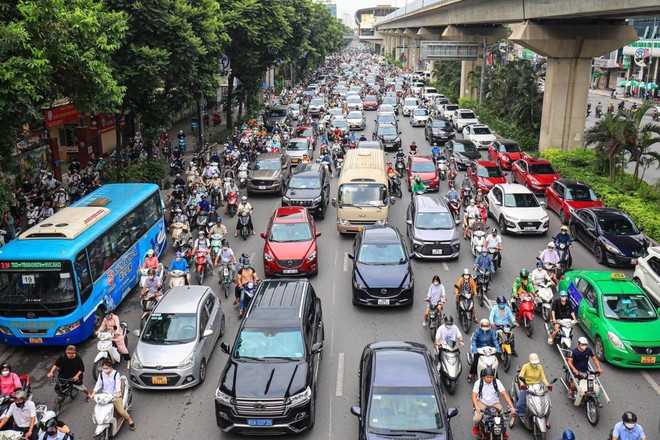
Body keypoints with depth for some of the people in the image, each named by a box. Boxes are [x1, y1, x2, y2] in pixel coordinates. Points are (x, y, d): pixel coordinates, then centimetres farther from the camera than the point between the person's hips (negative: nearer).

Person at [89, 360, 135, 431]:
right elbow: (98, 384, 3)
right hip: (105, 395, 4)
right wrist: (94, 393, -13)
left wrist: (117, 393, -35)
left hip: (115, 395, -4)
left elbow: (118, 384, -18)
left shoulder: (116, 373, -8)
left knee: (121, 411, -10)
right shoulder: (101, 374, 5)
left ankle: (129, 420, 14)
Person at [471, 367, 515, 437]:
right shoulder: (478, 382, -12)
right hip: (482, 403, -1)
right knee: (476, 419, -24)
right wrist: (476, 406, -32)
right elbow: (474, 395, -15)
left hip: (494, 403, 1)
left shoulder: (497, 382, -10)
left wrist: (511, 407, -24)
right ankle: (476, 426, 14)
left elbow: (504, 394, -14)